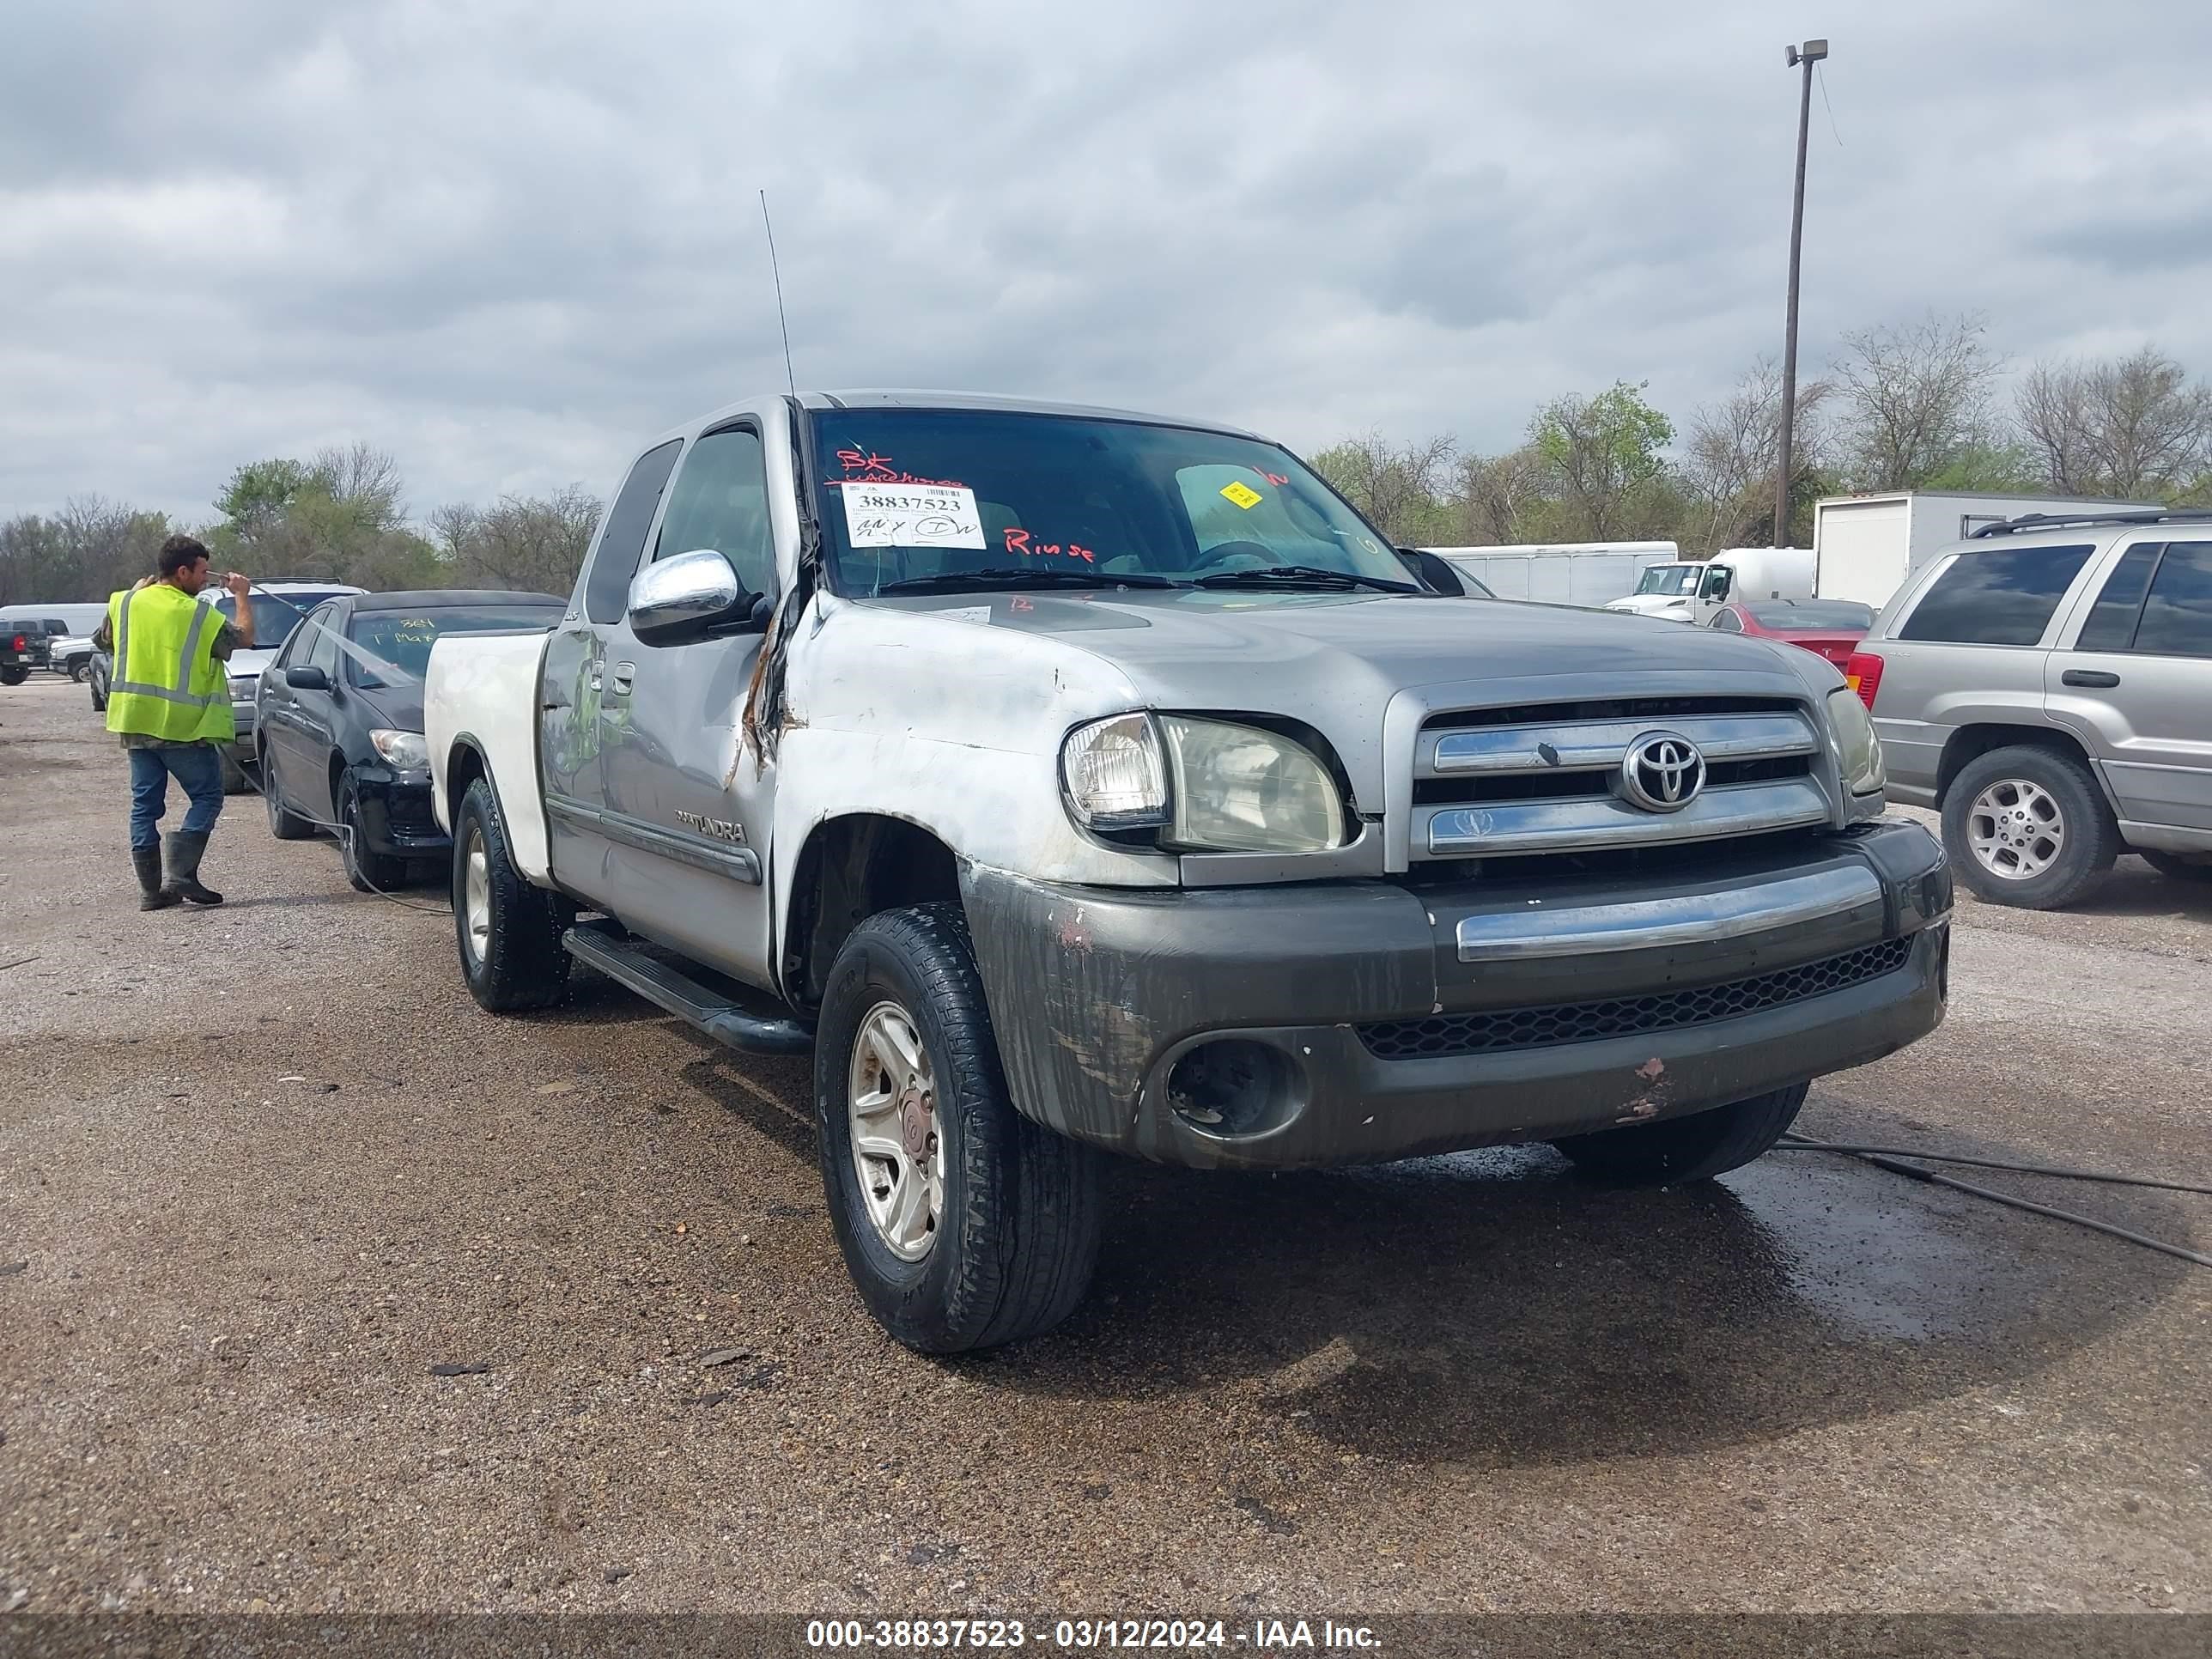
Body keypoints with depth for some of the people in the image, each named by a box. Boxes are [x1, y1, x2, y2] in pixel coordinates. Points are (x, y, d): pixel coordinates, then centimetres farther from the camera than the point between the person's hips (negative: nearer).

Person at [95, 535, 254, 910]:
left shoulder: (124, 603, 3)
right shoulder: (198, 614, -11)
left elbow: (104, 641, 21)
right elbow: (242, 637, 1)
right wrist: (242, 596, 15)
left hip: (135, 722, 5)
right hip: (182, 725, -5)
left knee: (145, 803, 9)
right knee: (207, 796, 5)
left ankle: (151, 888, 9)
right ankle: (181, 874, -8)